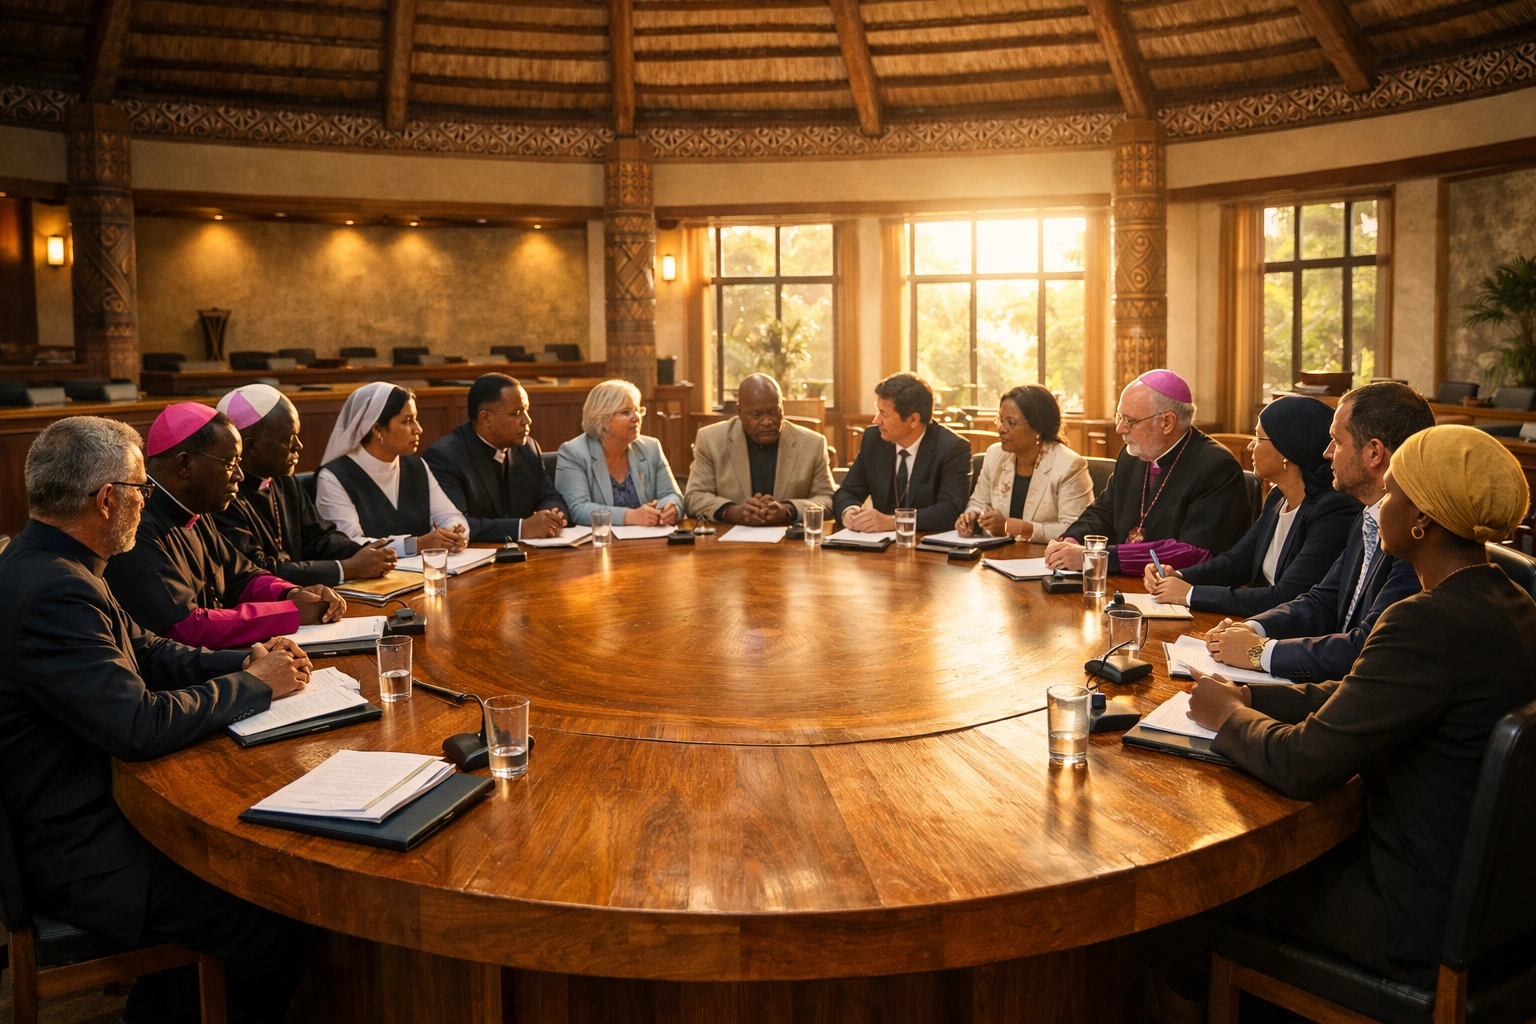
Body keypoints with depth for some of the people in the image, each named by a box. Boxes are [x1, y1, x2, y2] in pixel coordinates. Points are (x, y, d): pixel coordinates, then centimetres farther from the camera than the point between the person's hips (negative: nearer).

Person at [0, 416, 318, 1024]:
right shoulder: (52, 594, -27)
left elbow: (144, 653, 14)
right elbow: (141, 725, -30)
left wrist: (242, 662, 0)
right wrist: (255, 686, -16)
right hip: (77, 855, -10)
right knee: (285, 927, -9)